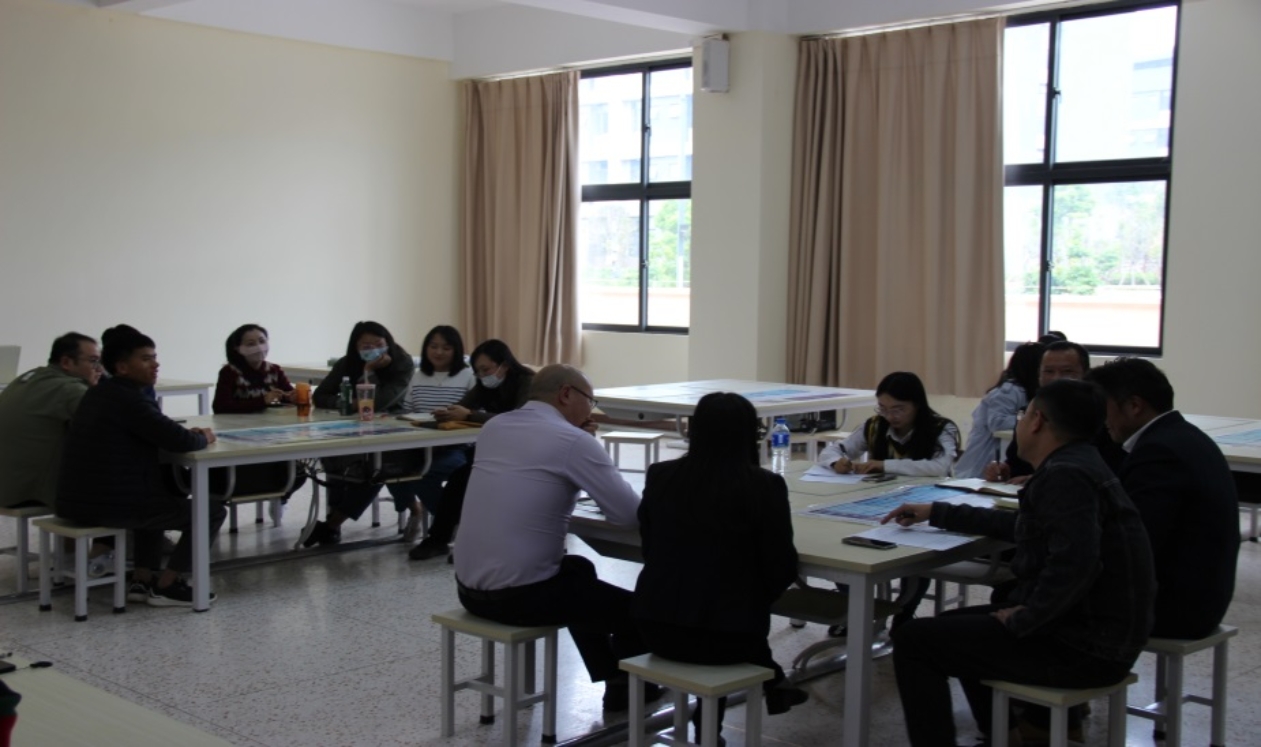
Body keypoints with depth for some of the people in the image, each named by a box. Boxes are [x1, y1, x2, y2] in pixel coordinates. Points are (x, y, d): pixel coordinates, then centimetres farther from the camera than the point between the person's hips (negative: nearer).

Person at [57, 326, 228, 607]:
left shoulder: (99, 393, 14)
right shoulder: (128, 399, -17)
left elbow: (154, 434, 23)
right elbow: (180, 441, -21)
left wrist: (188, 434, 8)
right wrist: (203, 438, 1)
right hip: (110, 505, -10)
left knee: (162, 498, 37)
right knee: (212, 511, 3)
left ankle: (142, 580, 28)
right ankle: (166, 586, 7)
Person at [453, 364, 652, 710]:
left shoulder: (494, 427, 8)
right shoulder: (574, 440, -12)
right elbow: (633, 516, -10)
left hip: (468, 587, 8)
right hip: (520, 595, -8)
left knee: (578, 568, 33)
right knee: (635, 609, 14)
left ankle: (610, 680, 40)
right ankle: (626, 688, 39)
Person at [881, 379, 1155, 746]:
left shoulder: (1065, 476, -19)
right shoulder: (1076, 466, 14)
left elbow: (1074, 566, -34)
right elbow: (1022, 526, 29)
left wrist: (1022, 621, -19)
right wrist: (936, 513, 32)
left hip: (1084, 645, -10)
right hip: (1091, 631, 10)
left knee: (913, 640, -7)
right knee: (958, 624, 29)